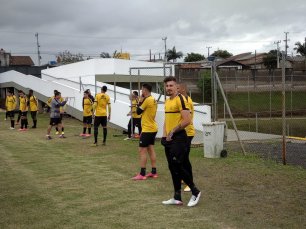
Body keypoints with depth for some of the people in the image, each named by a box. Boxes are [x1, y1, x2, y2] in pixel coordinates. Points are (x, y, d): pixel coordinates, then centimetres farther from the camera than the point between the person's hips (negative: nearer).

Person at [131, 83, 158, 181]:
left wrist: (140, 100, 1)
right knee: (151, 150, 12)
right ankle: (153, 172, 15)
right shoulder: (154, 100, 11)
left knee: (142, 151, -5)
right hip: (153, 128, 9)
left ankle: (142, 174, -5)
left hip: (147, 130, -9)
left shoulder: (147, 100, -16)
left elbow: (138, 111, -9)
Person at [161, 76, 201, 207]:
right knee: (172, 168, 10)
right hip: (169, 138, 9)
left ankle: (195, 192, 7)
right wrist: (165, 134, 10)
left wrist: (172, 131, -15)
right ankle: (177, 198, 18)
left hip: (179, 138, -9)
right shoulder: (167, 101, 16)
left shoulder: (180, 99, -12)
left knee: (177, 167, -9)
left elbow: (187, 120, -19)